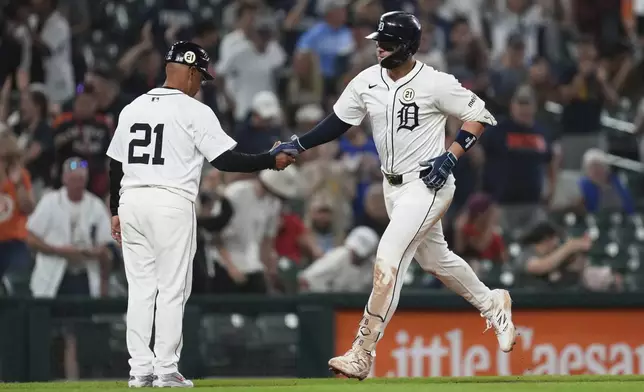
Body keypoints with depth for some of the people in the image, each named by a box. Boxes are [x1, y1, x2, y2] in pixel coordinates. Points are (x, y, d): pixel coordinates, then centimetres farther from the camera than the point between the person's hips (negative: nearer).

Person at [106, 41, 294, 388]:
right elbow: (225, 160, -9)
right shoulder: (194, 111, -5)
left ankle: (139, 369, 8)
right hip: (172, 203, -6)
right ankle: (166, 370, -1)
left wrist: (116, 210, 21)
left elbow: (115, 164, 15)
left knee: (140, 289, 9)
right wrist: (271, 161, 1)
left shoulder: (133, 109, 12)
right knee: (172, 290, 0)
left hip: (131, 202, 6)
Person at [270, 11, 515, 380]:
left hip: (427, 185, -8)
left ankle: (363, 353, -15)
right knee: (435, 259, 22)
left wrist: (451, 156, -19)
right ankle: (492, 305, 47)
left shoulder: (435, 83, -18)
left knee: (388, 258, -17)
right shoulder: (367, 81, -1)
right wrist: (296, 145, -6)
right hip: (394, 186, 8)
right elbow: (337, 123, 6)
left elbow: (480, 116, -10)